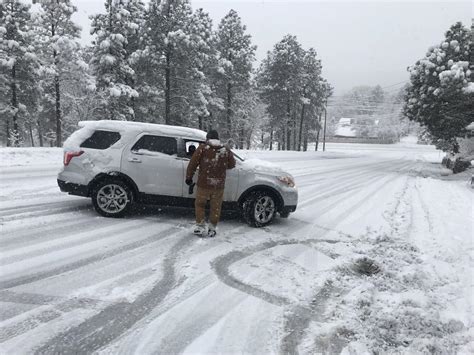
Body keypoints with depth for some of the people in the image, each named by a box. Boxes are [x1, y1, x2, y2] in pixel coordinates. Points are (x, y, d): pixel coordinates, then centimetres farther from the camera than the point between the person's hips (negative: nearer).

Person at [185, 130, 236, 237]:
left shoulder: (202, 148, -4)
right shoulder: (226, 151, 2)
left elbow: (193, 163, -4)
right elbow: (232, 164, 13)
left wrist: (189, 176, 7)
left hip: (204, 184, -2)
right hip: (219, 185, 2)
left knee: (199, 204, 17)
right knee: (215, 207, 14)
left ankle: (200, 226, 15)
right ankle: (212, 229, 20)